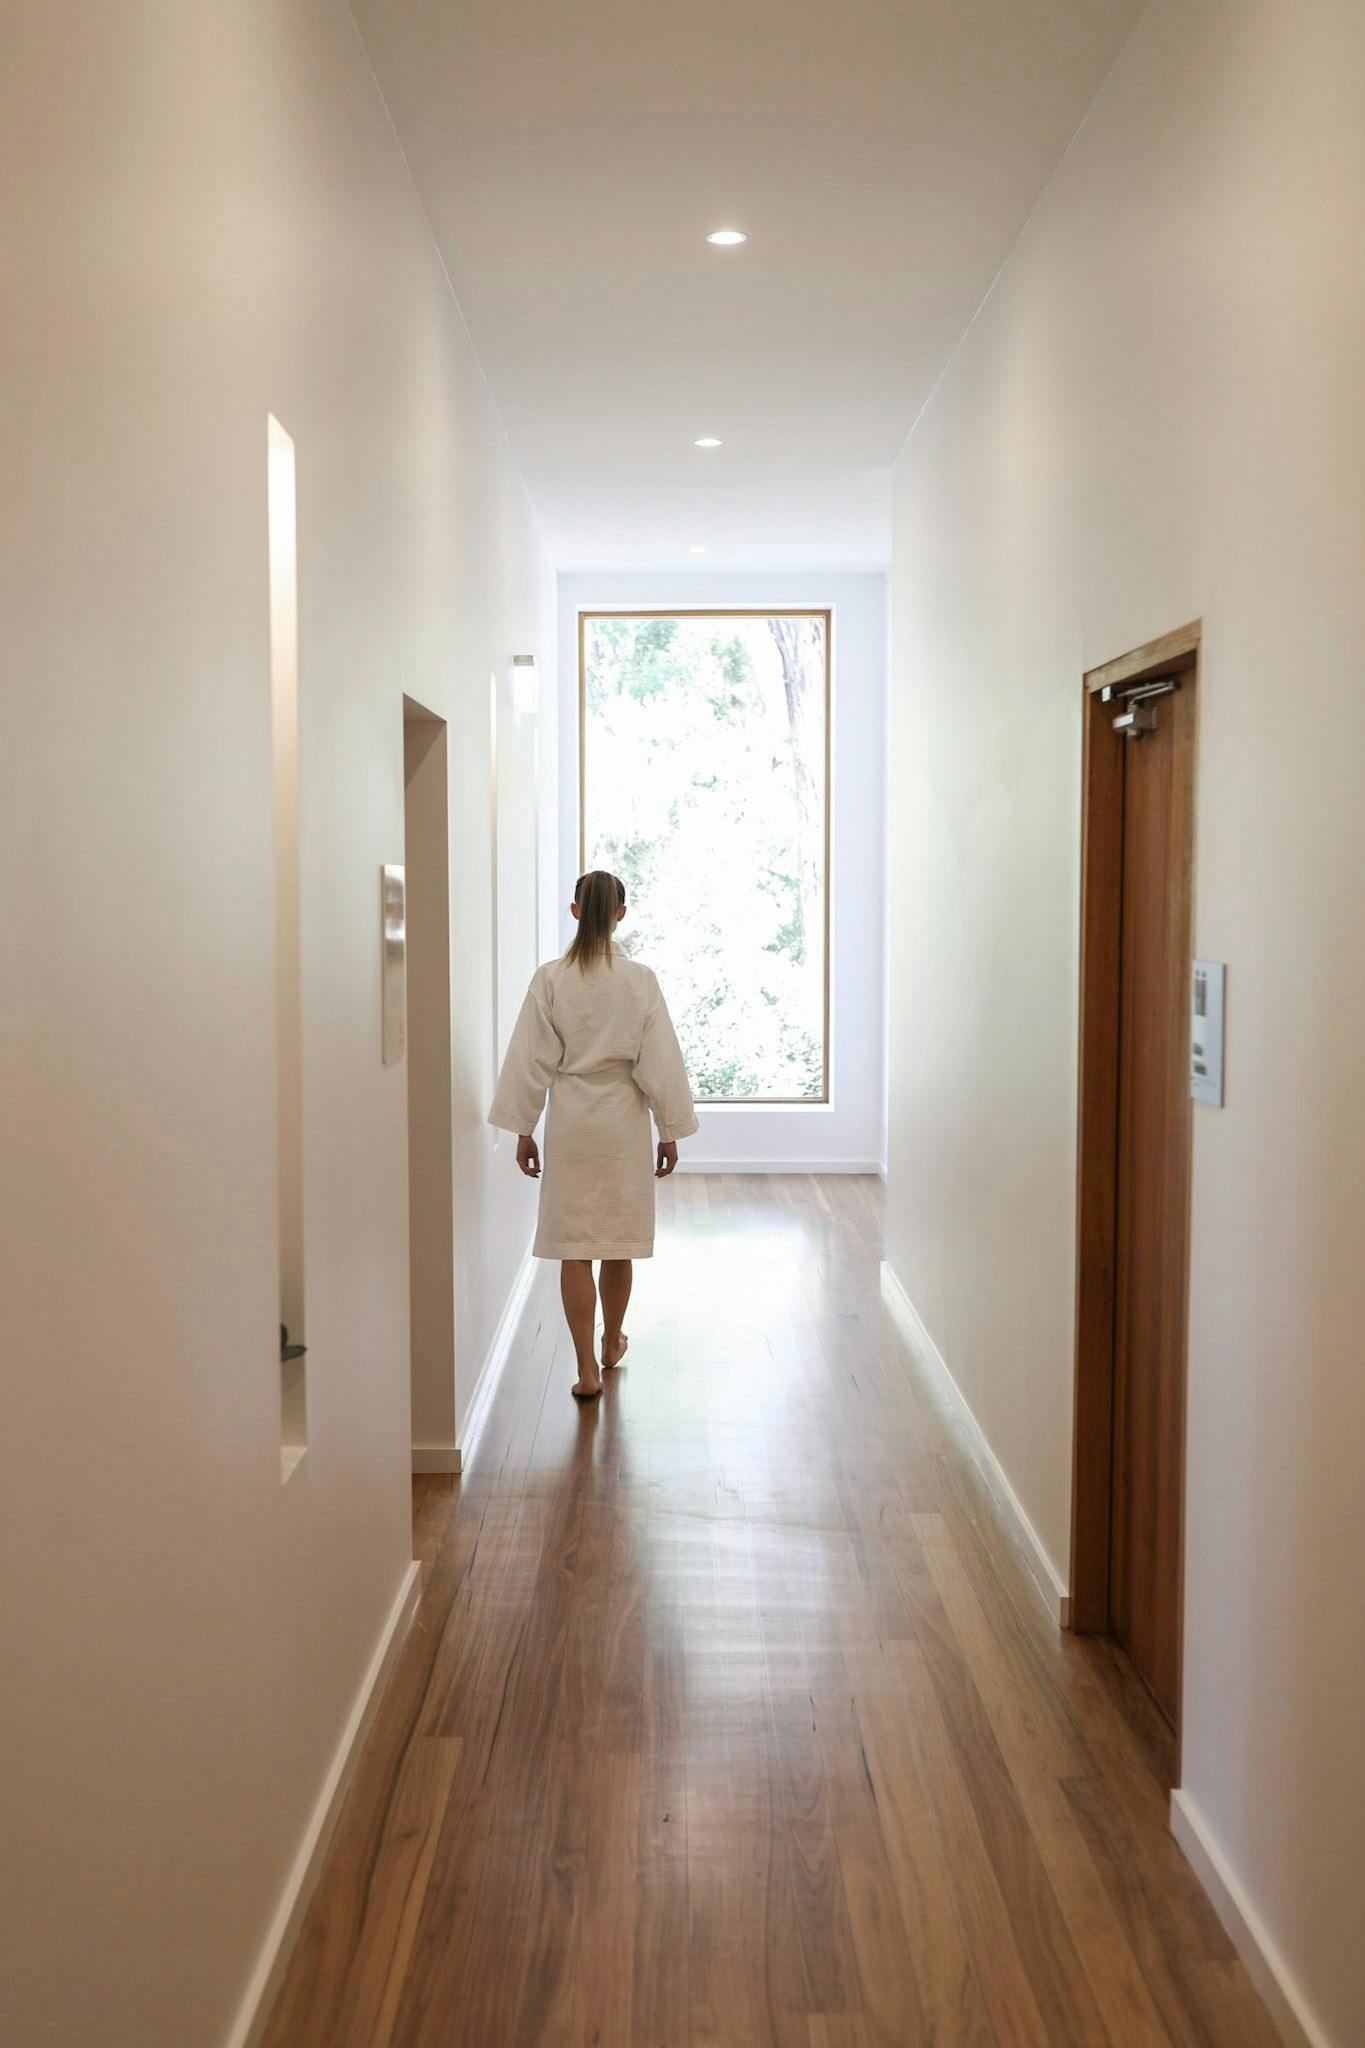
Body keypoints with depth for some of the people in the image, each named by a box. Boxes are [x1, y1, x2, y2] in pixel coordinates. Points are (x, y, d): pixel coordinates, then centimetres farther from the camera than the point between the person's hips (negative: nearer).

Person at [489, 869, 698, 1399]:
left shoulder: (550, 979, -7)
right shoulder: (639, 980, -8)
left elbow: (531, 1061, -3)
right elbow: (660, 1062, -4)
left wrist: (523, 1131, 6)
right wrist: (670, 1131, 6)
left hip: (570, 1121, -1)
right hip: (623, 1119, 1)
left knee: (573, 1246, 4)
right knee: (619, 1243, 16)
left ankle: (588, 1367, 2)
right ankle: (612, 1343, 35)